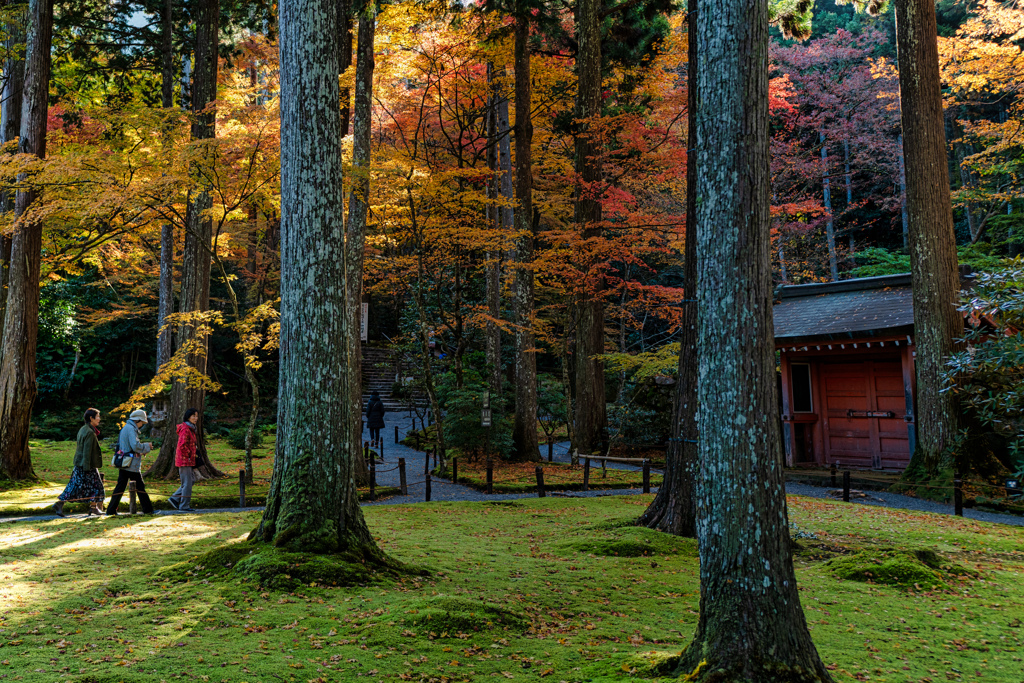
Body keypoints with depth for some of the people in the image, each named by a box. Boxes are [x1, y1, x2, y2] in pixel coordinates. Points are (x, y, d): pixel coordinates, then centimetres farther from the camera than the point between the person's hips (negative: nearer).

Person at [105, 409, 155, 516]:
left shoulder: (125, 428, 17)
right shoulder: (131, 429, -14)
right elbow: (136, 446, -22)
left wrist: (142, 450, 15)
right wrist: (147, 446, -6)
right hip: (132, 465, -9)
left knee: (120, 487, 10)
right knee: (140, 487, -1)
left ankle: (111, 510, 10)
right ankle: (147, 509, 5)